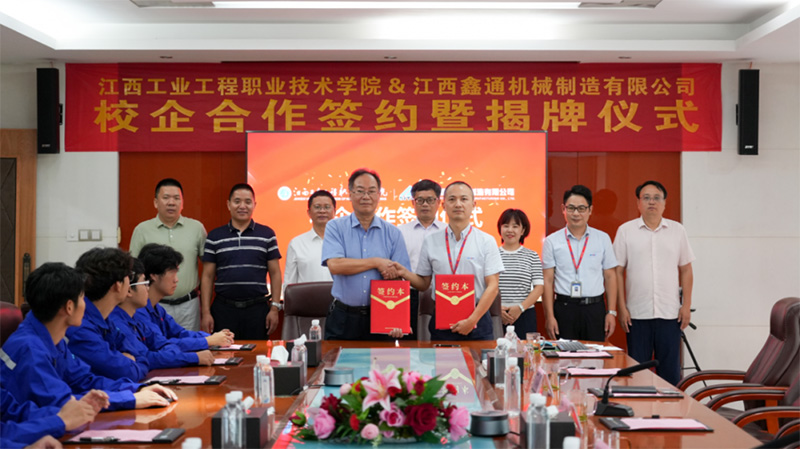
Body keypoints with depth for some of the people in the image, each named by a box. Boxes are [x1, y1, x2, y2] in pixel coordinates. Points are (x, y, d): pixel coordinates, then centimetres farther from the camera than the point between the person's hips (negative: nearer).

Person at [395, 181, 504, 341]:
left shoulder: (486, 241, 2)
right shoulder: (431, 242, 7)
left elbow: (492, 286, -2)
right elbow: (424, 284, 10)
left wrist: (472, 320, -10)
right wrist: (405, 273, -10)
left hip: (477, 321, -1)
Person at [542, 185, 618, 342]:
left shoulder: (603, 239, 8)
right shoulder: (552, 241, 3)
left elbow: (610, 277, 9)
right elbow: (548, 281, 1)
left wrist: (611, 312, 3)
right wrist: (549, 316, -4)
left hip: (595, 307, 1)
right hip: (564, 307, -1)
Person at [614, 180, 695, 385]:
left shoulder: (677, 230, 7)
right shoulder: (626, 231, 2)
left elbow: (686, 270, 9)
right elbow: (618, 272, 2)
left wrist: (687, 305, 2)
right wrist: (621, 307, -4)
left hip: (670, 313, 1)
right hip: (637, 314, -1)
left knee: (670, 369, 5)